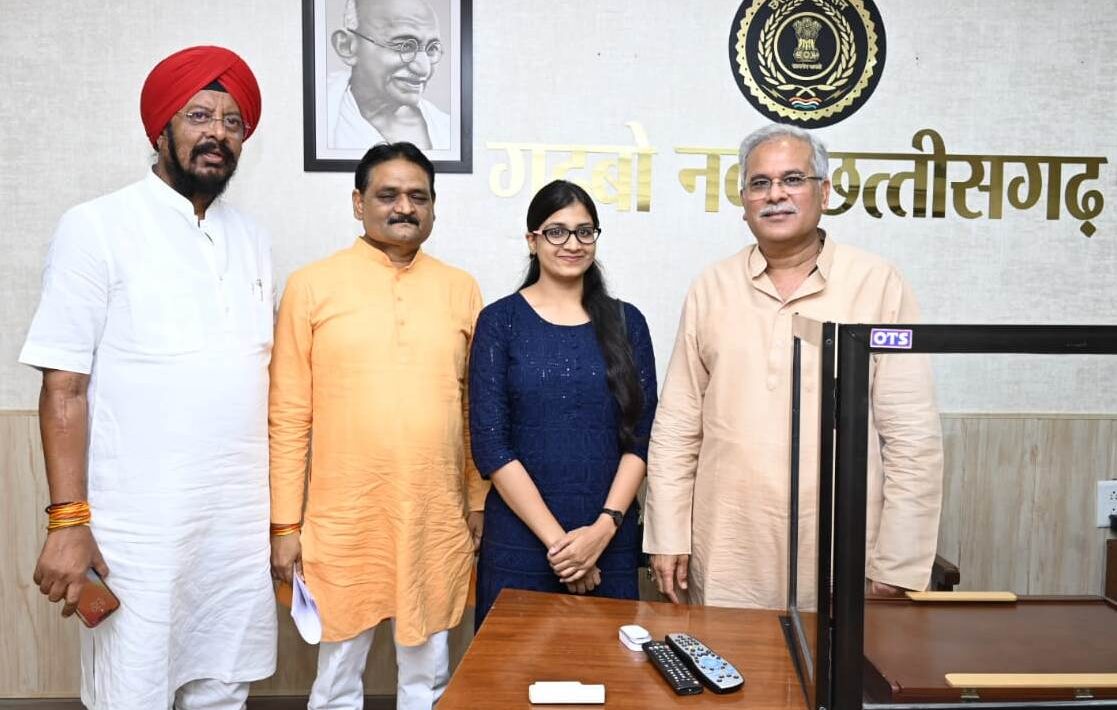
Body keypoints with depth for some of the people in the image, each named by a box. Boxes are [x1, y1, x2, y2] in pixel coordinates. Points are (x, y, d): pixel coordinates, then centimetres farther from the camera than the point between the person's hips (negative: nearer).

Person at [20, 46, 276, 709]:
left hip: (242, 528, 5)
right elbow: (64, 387, -7)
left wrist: (283, 512, 10)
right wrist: (69, 521, -12)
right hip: (138, 531, -4)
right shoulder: (97, 227, -5)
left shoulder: (252, 239, 10)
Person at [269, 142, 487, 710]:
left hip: (436, 523, 2)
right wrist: (285, 522, -3)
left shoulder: (461, 290, 5)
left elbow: (474, 411, 8)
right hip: (342, 522, -1)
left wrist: (479, 504, 9)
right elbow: (288, 418, -2)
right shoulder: (311, 286, -2)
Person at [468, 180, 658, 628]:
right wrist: (556, 538, -11)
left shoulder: (625, 322, 5)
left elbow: (641, 438, 2)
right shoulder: (500, 321, -2)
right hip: (519, 543, -1)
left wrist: (604, 527, -10)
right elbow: (490, 445, -7)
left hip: (610, 544, 2)